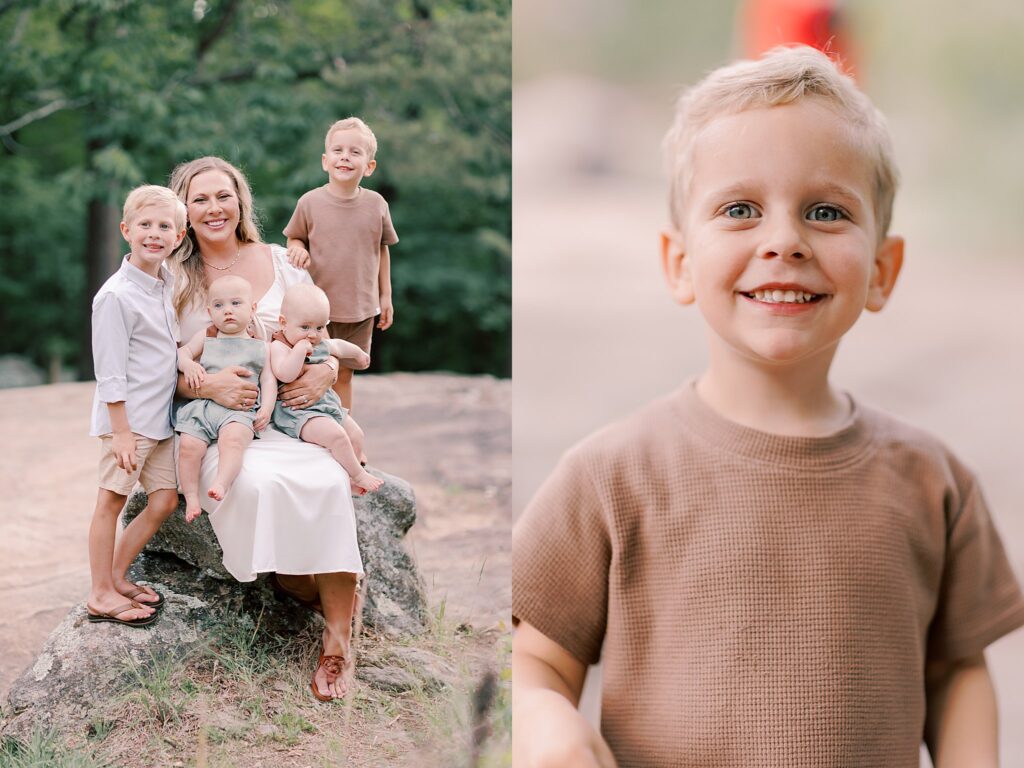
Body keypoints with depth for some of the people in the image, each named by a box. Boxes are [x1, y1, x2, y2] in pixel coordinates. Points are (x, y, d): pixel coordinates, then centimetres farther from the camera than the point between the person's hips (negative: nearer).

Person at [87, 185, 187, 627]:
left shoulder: (168, 285, 8)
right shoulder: (116, 295, -16)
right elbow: (110, 373, -16)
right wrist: (122, 432, -18)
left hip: (160, 417, 8)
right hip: (126, 418, -8)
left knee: (165, 500, 9)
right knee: (111, 502, 0)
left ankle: (116, 577, 22)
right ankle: (101, 595, 8)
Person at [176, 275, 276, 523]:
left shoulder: (261, 347, 17)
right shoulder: (206, 337, 21)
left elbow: (268, 380, 12)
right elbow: (182, 352, 14)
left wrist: (266, 409, -3)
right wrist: (188, 365, -9)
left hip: (240, 409, -2)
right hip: (202, 404, 2)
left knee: (233, 438, -35)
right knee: (189, 445, -22)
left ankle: (221, 484, -46)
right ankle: (191, 498, -13)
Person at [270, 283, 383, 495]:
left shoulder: (321, 345, 9)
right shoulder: (278, 347, -16)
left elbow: (339, 346, 34)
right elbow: (285, 375, -35)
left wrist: (359, 354, 51)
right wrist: (299, 349, -34)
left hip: (327, 404, 10)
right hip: (296, 411, -10)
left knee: (355, 435, 12)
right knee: (336, 435, -25)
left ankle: (347, 475, 28)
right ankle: (358, 476, -8)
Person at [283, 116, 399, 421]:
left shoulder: (376, 205, -4)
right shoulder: (310, 202, -8)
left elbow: (382, 249, 9)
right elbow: (294, 237, 7)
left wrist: (385, 296, 11)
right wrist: (298, 249, -17)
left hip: (361, 310, 1)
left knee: (344, 375, 12)